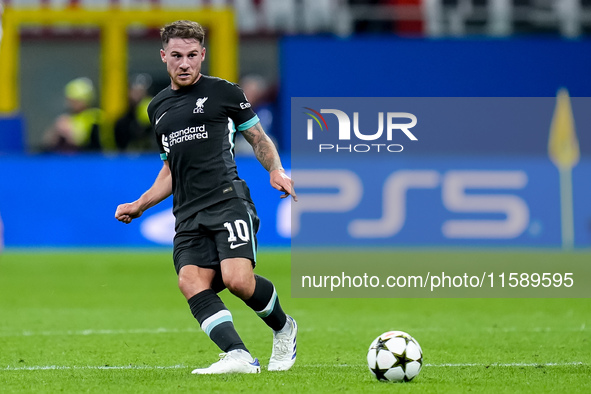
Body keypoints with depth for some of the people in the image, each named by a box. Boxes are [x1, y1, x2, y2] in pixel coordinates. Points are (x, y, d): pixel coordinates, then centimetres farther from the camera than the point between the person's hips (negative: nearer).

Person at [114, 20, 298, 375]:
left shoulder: (223, 92, 6)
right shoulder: (158, 108, 22)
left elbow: (259, 138, 12)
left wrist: (276, 171, -6)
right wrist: (139, 206, 21)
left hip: (228, 202, -5)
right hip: (188, 215, 5)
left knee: (238, 280, -22)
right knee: (191, 281, -21)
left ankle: (284, 328, 8)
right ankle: (239, 356, -31)